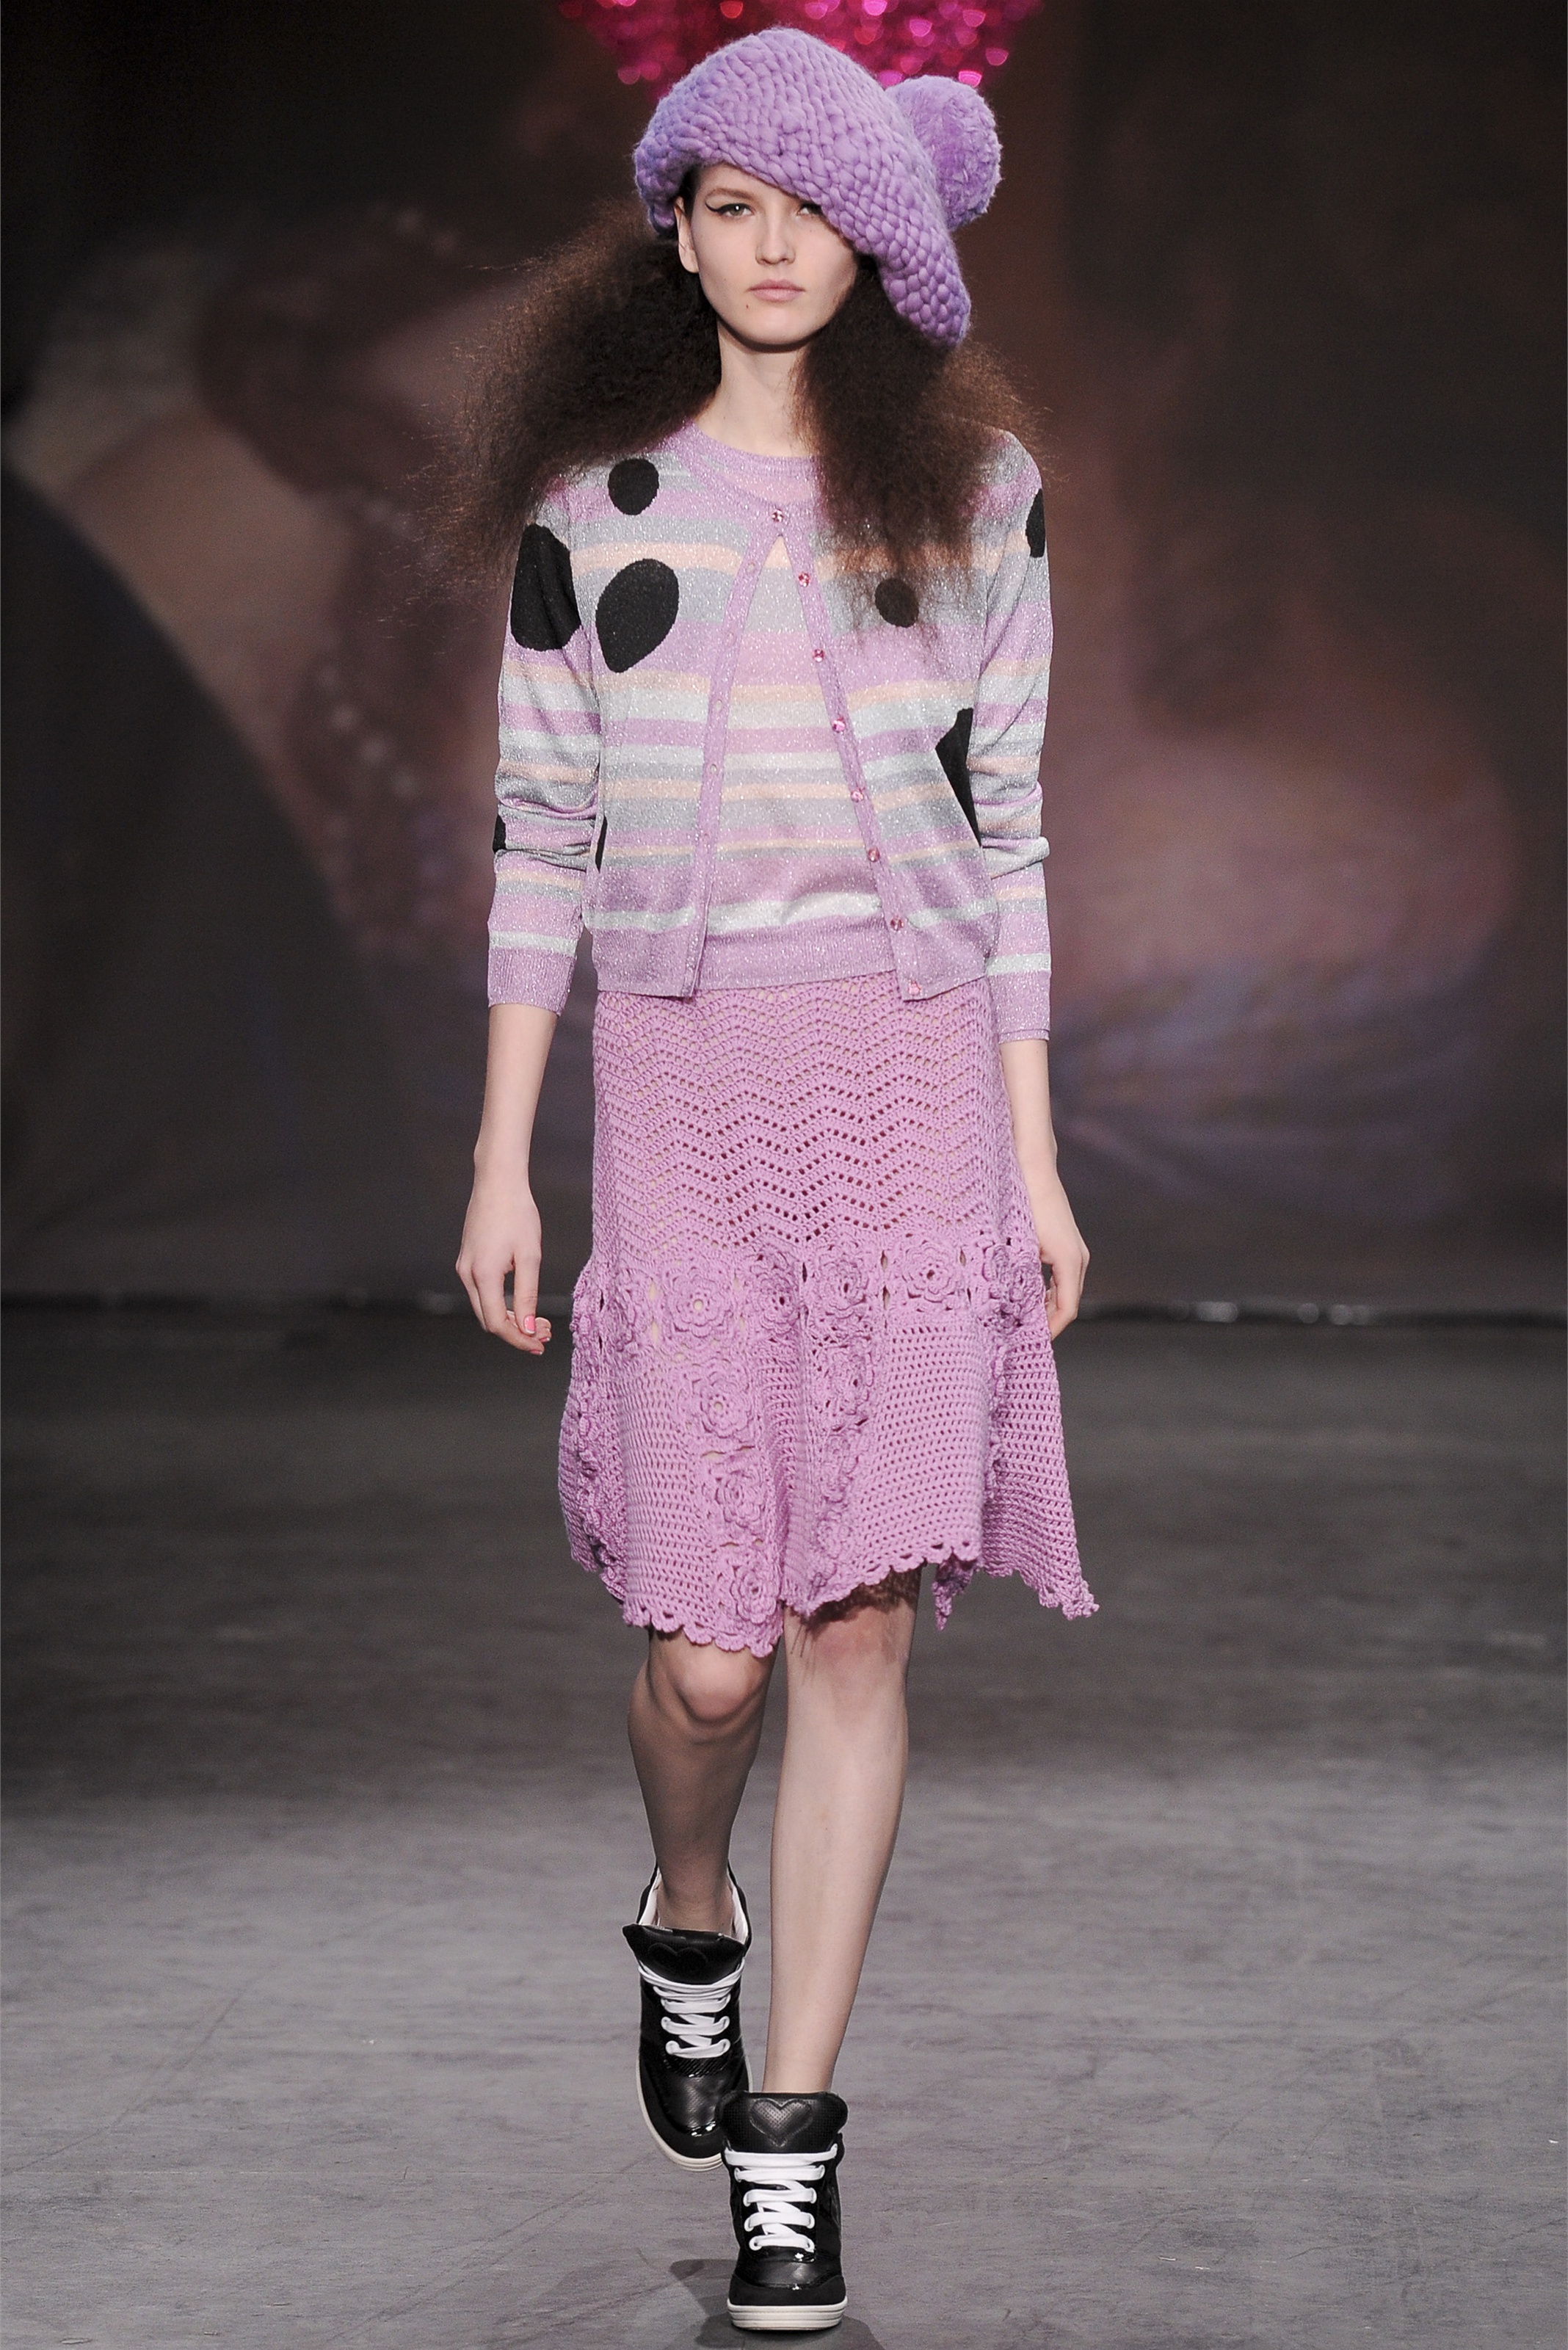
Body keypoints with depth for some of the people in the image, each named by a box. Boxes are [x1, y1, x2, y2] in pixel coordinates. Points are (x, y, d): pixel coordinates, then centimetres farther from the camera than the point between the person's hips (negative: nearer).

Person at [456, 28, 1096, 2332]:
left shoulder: (975, 484, 7)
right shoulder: (597, 499, 6)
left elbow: (1005, 821, 8)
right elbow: (543, 834, 7)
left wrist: (1036, 1157, 5)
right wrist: (504, 1160, 4)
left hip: (912, 1065, 0)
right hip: (679, 1077, 0)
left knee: (861, 1612, -7)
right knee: (711, 1646, -3)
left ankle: (790, 2147, 2)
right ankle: (689, 1924, 32)